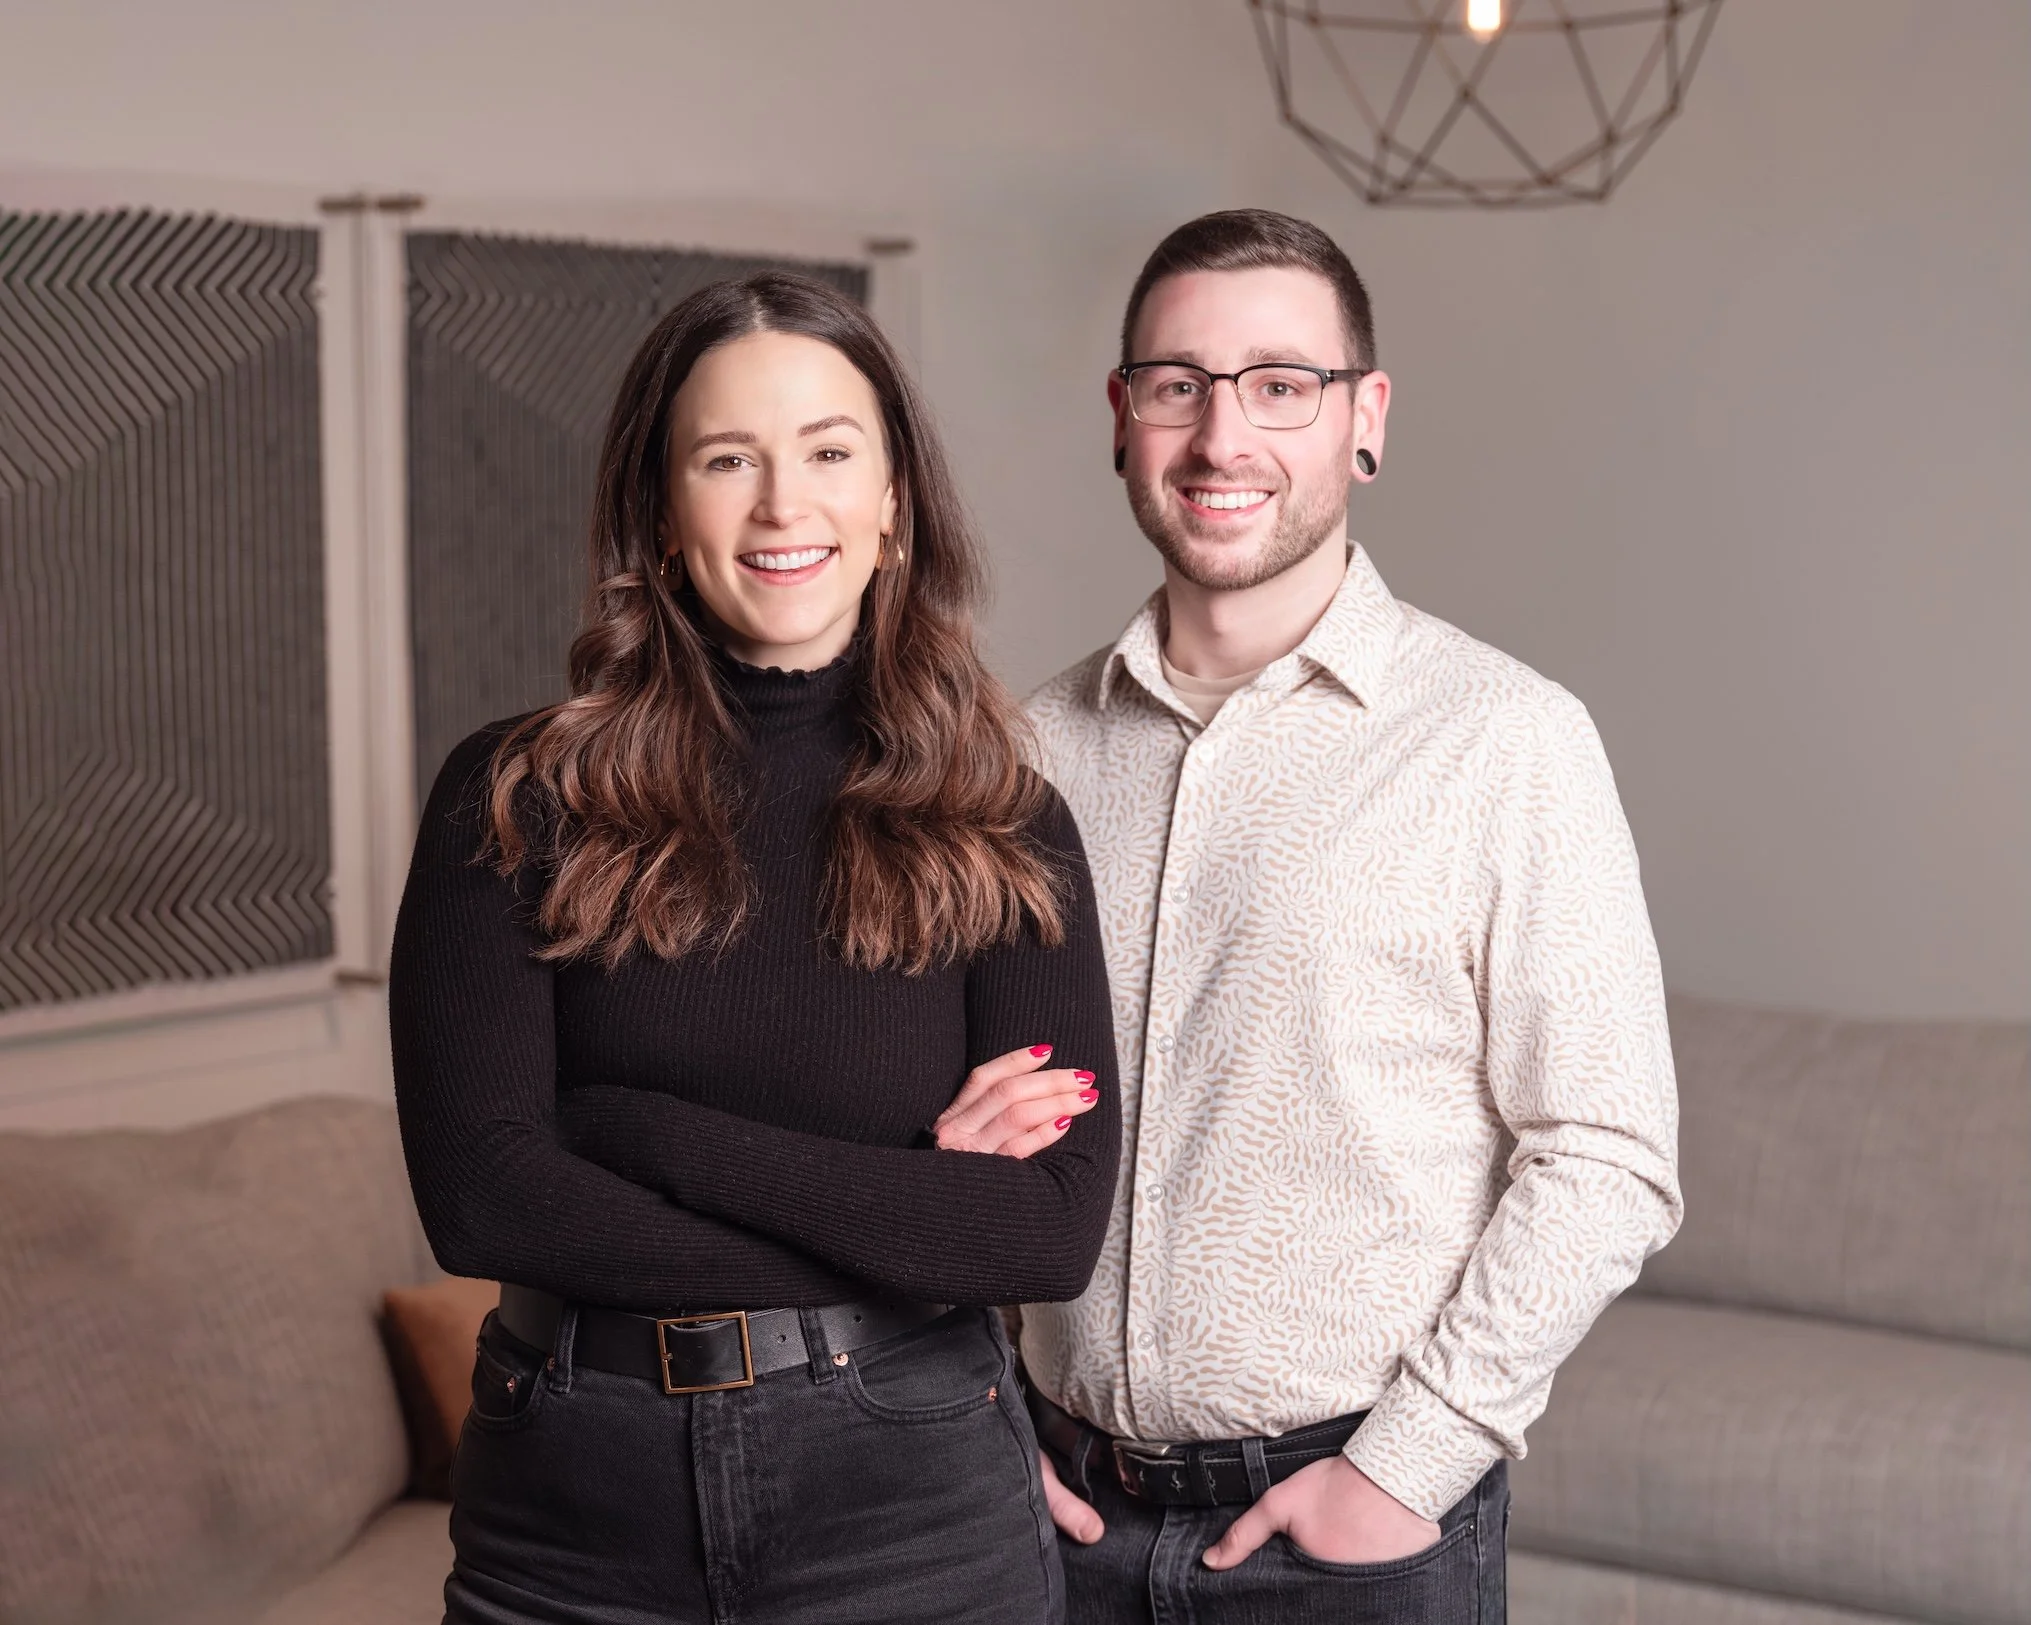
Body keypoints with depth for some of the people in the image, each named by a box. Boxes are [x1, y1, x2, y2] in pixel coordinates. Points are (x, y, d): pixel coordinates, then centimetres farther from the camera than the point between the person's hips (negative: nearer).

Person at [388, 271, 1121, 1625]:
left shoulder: (1004, 828, -3)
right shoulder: (516, 802, -5)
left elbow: (1058, 1231, -13)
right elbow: (479, 1194, -14)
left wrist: (651, 1132, -17)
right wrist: (899, 1203, -15)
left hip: (913, 1510, 0)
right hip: (574, 1513, 0)